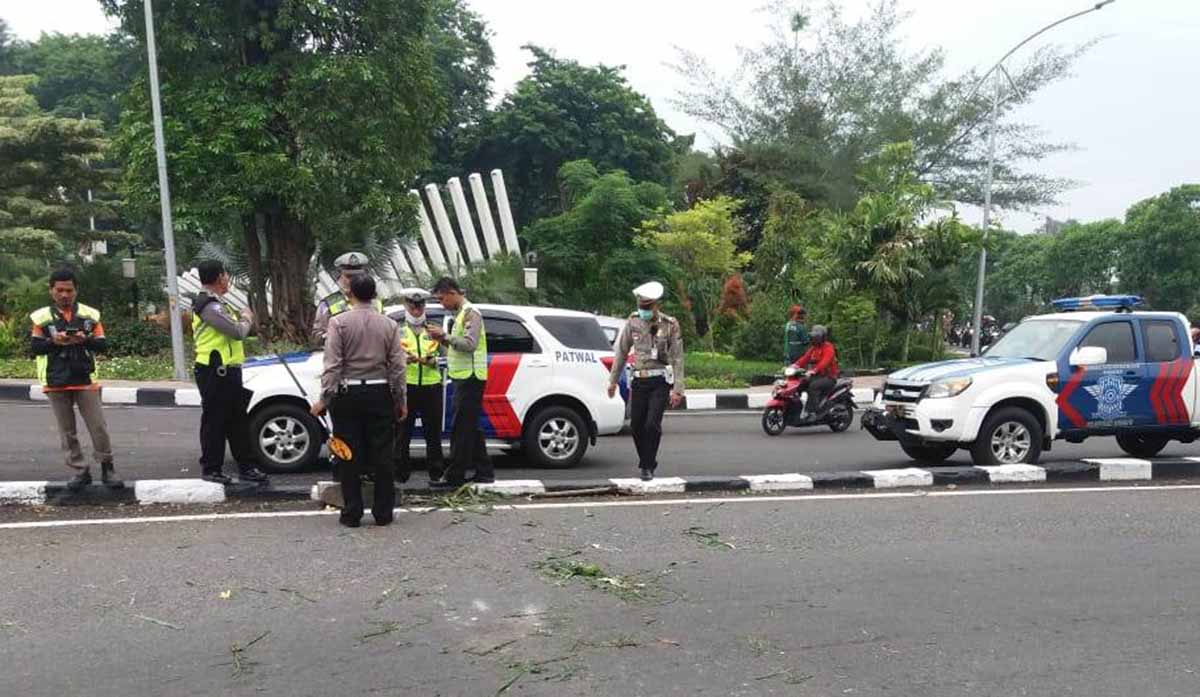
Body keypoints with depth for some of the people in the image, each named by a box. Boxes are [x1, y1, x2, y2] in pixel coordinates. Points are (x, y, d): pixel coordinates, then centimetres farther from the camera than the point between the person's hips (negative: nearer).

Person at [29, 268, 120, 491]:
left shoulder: (90, 314, 3)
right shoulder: (42, 317, 2)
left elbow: (103, 344, 2)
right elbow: (35, 347, 1)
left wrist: (85, 340, -17)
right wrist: (53, 341, -17)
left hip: (85, 380, -1)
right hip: (56, 383, 1)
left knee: (99, 427, 0)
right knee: (66, 431, 8)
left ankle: (107, 468, 13)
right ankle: (80, 471, 18)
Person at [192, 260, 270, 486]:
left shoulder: (217, 303, 18)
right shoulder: (209, 306, -17)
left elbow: (247, 331, 20)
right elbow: (238, 331, -23)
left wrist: (244, 319, 1)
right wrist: (246, 318, -5)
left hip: (228, 371, 11)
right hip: (215, 372, -11)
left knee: (238, 421, 13)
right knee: (214, 421, 0)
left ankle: (246, 466, 20)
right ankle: (211, 469, 11)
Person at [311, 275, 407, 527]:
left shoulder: (339, 322, -5)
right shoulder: (389, 324, 3)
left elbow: (332, 365, -11)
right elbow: (397, 367, 2)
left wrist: (324, 399, -7)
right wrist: (400, 401, 9)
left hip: (348, 395, -2)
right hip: (380, 394, 2)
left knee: (350, 456, 5)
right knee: (382, 455, 7)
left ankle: (352, 513, 9)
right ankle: (383, 513, 13)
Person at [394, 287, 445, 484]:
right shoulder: (397, 330, 9)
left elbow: (441, 355, 15)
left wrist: (432, 361, -7)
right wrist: (406, 359, -21)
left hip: (431, 386, 2)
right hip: (406, 386, -2)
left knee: (433, 432, 7)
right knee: (402, 433, 0)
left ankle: (436, 472, 15)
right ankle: (400, 473, 9)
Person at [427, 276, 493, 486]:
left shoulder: (471, 313, -11)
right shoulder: (461, 313, 19)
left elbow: (470, 344, -21)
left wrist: (445, 335, -17)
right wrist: (443, 340, 5)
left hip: (469, 378, -10)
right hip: (464, 378, 10)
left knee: (462, 429, -6)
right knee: (471, 428, 13)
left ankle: (455, 476, -2)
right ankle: (484, 472, 19)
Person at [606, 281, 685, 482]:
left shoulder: (670, 325, -6)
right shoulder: (633, 322, 3)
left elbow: (677, 358, -6)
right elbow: (621, 352, 11)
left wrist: (678, 389, -11)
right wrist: (613, 380, 11)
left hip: (660, 381, -4)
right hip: (639, 380, 4)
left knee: (652, 424, -12)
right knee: (636, 425, 6)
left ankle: (648, 466, 3)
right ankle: (645, 462, 27)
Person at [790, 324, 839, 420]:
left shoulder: (828, 347, -10)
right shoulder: (813, 348, 17)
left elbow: (825, 361, -28)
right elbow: (805, 358, 3)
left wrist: (814, 370, -43)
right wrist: (795, 365, -17)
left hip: (828, 377, -8)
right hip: (817, 376, 8)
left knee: (813, 385, -34)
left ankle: (812, 412, -32)